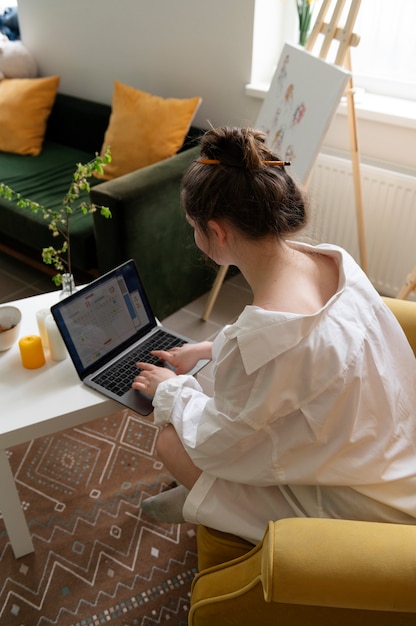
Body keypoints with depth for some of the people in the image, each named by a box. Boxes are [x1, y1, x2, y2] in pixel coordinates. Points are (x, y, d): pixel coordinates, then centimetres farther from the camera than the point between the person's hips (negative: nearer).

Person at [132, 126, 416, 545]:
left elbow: (213, 444, -19)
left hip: (361, 506, -7)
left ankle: (199, 501, 31)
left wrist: (170, 389, 0)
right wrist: (209, 349, 14)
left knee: (173, 443, -4)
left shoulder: (265, 332, -38)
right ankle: (199, 494, 41)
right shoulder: (330, 259, -12)